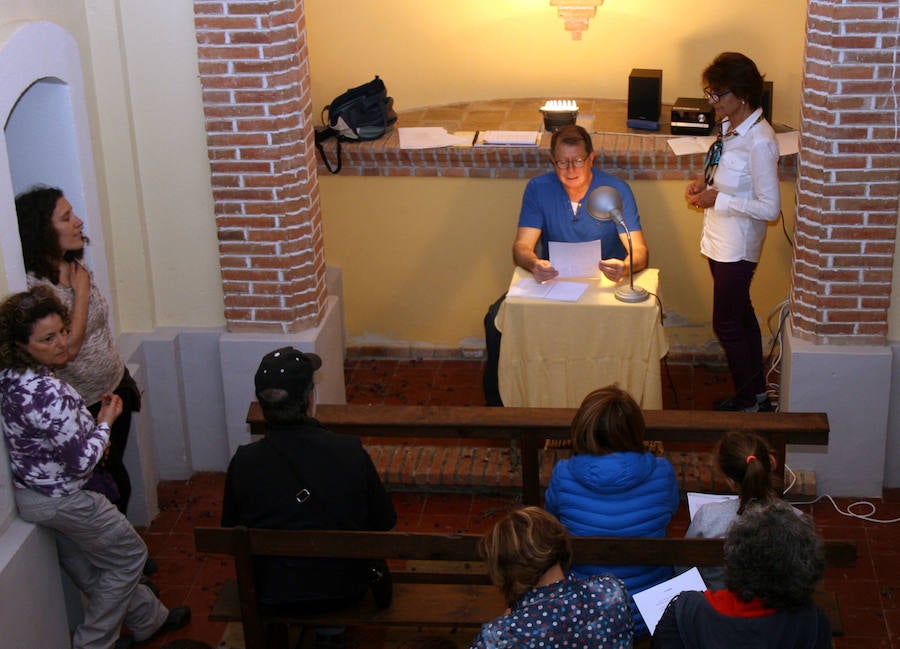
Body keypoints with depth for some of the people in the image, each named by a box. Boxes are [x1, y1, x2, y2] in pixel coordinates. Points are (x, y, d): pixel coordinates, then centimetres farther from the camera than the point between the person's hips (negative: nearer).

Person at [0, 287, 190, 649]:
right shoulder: (46, 392, -33)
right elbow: (82, 462, -27)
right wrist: (106, 422, -12)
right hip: (60, 500, -9)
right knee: (129, 555, 14)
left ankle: (149, 619, 46)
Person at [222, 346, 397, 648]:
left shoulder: (244, 462, -20)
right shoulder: (351, 453, -22)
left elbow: (231, 528, -3)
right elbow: (384, 521, -9)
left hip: (271, 593, 1)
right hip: (344, 589, 0)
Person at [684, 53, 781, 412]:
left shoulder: (759, 141, -25)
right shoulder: (730, 126, 3)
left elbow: (770, 208, -24)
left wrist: (718, 199, -24)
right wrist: (705, 181, 0)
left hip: (737, 247, -9)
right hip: (719, 241, 9)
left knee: (726, 324, 2)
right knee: (741, 317, 18)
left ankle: (749, 401, 18)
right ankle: (757, 395, 32)